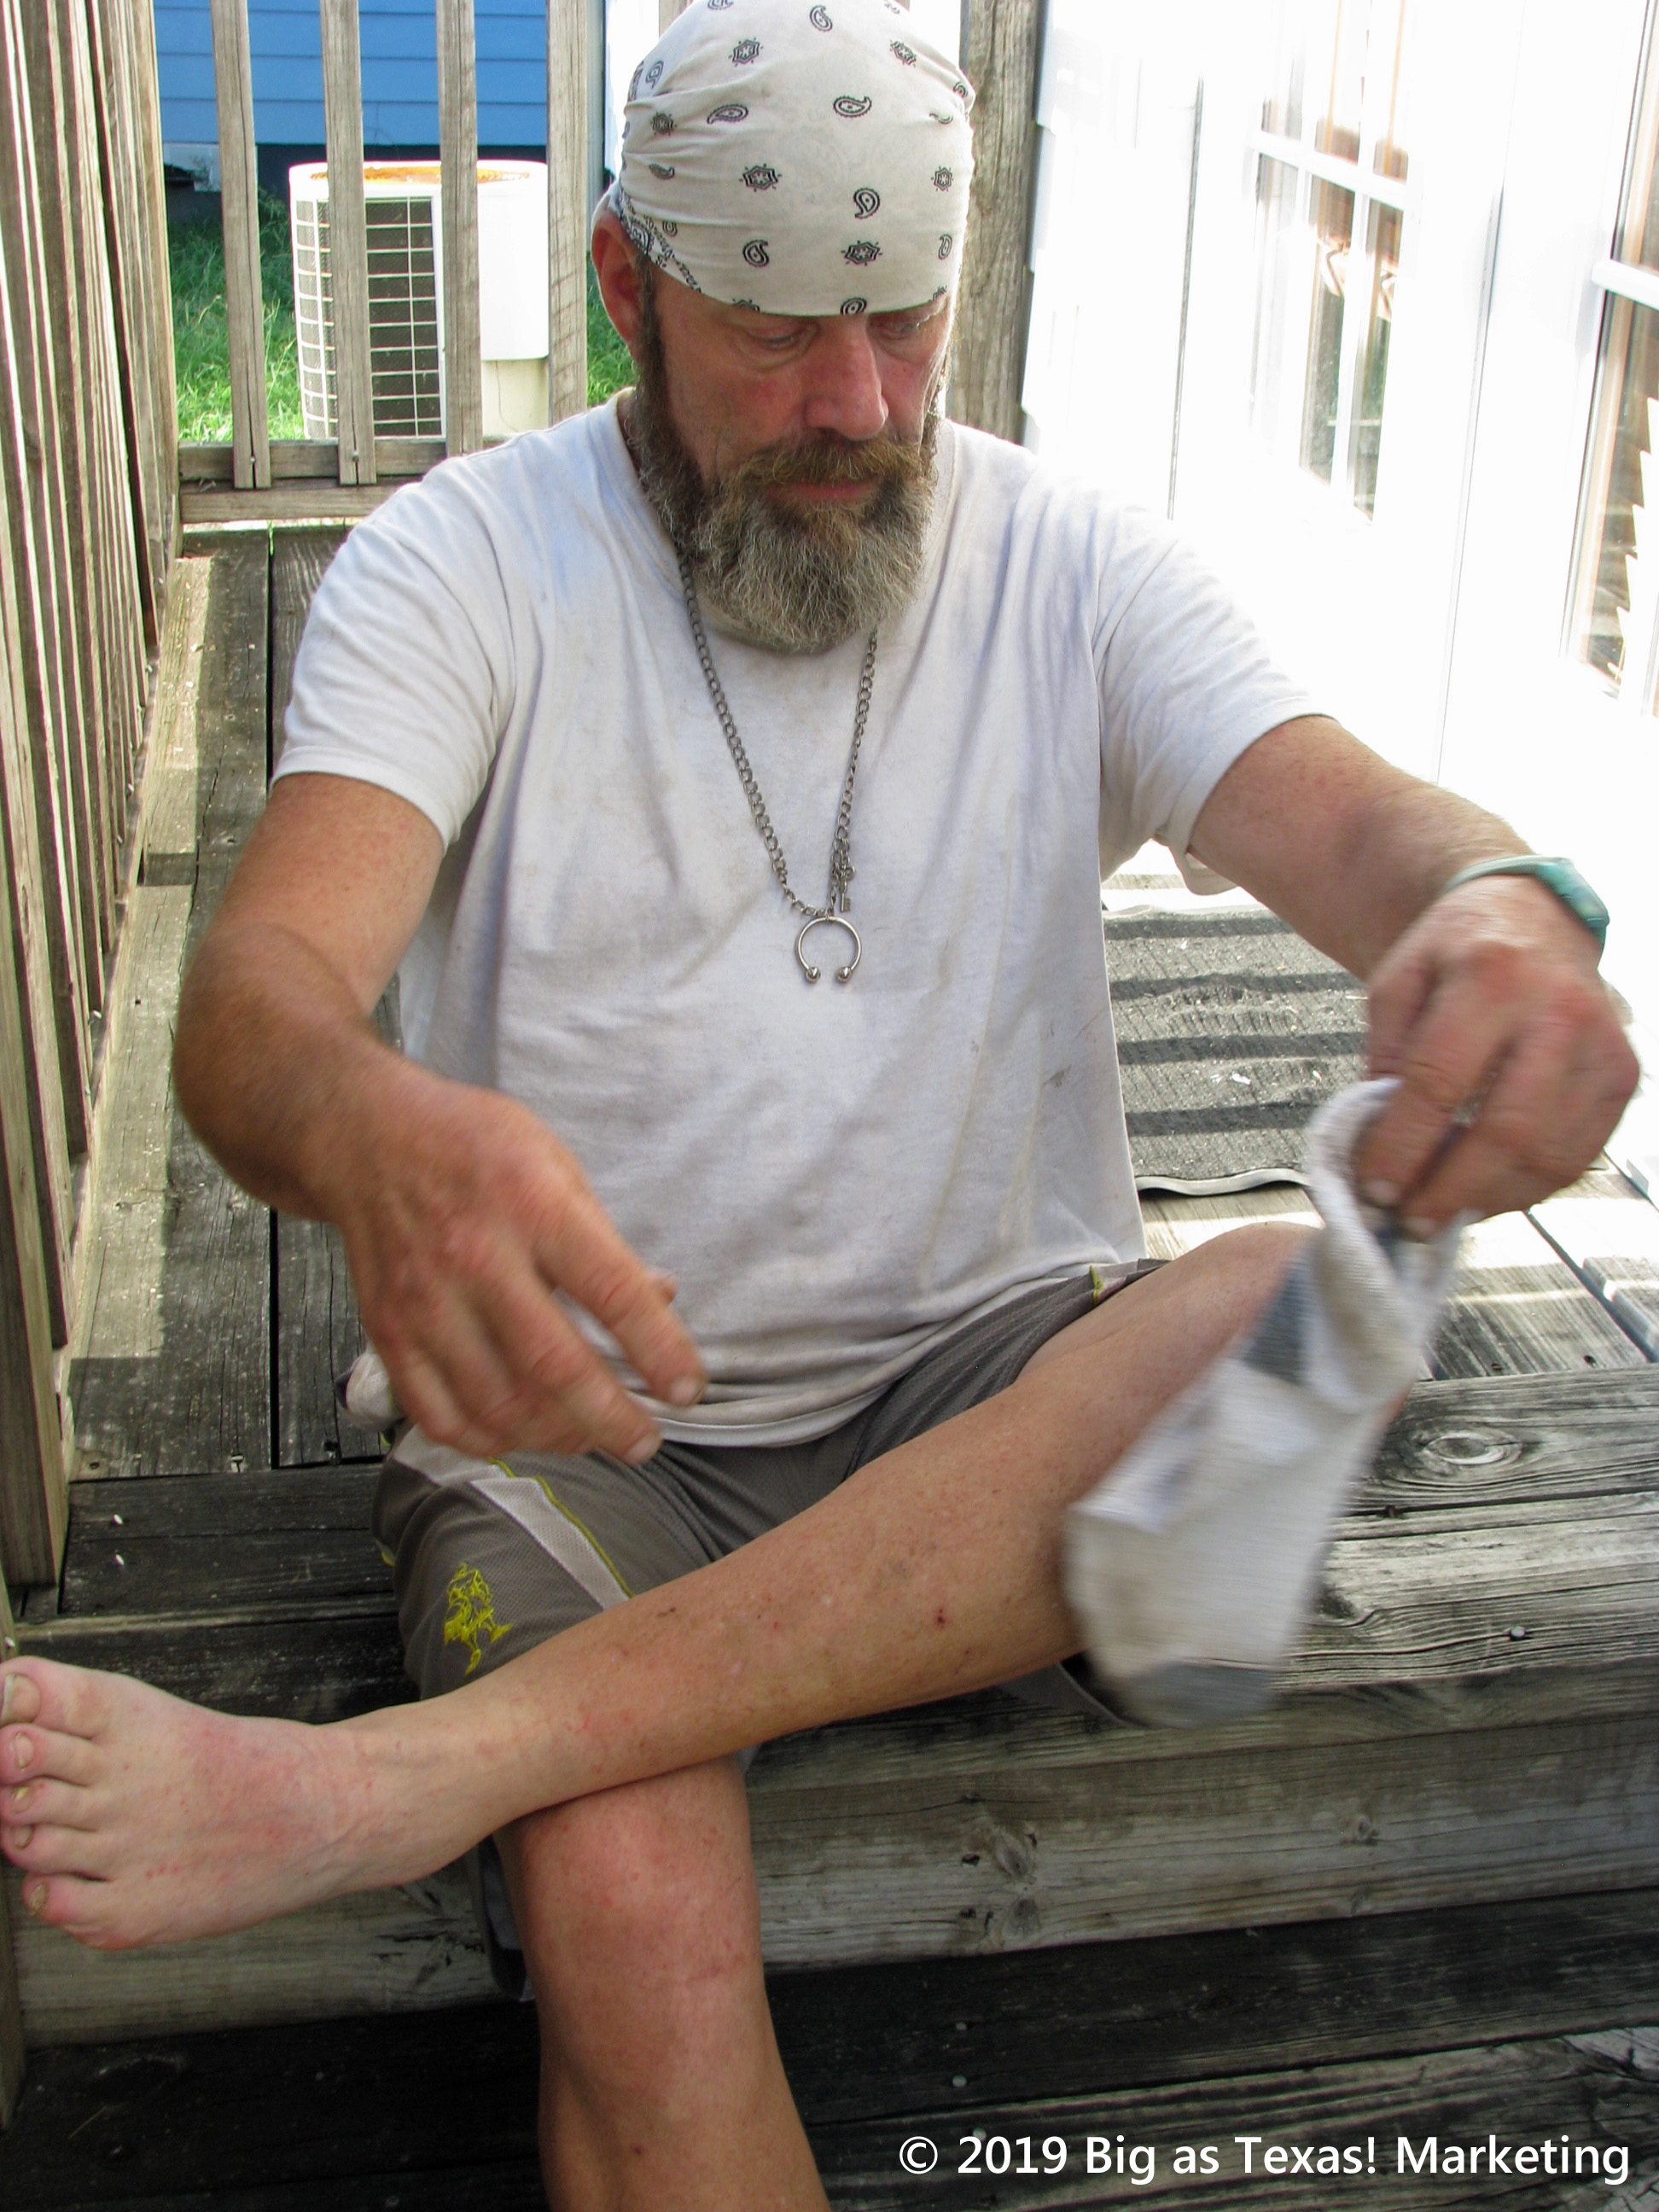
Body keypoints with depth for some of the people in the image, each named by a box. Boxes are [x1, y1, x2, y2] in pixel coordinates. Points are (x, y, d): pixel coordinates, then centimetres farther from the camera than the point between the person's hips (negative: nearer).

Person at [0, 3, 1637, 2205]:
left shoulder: (1073, 569, 5)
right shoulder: (464, 562, -3)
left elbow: (1343, 816, -10)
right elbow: (254, 992, -17)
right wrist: (372, 1136, -44)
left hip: (991, 1384, 3)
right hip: (586, 1413, -2)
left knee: (1296, 1315, -32)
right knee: (630, 1931, -31)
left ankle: (407, 1765, -35)